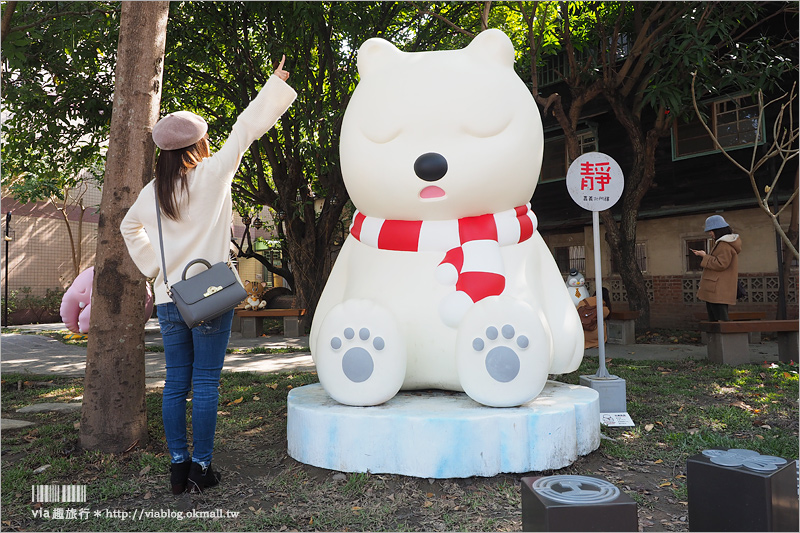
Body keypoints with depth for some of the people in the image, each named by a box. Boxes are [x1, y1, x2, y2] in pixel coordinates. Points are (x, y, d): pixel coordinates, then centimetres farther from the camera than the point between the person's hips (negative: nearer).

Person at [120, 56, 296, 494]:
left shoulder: (152, 191, 8)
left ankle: (178, 466, 18)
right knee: (205, 384, 2)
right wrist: (279, 79, 7)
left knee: (175, 383, 11)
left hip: (168, 299, 5)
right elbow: (245, 129, -1)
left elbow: (129, 226, 26)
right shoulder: (212, 175, -8)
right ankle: (200, 468, 9)